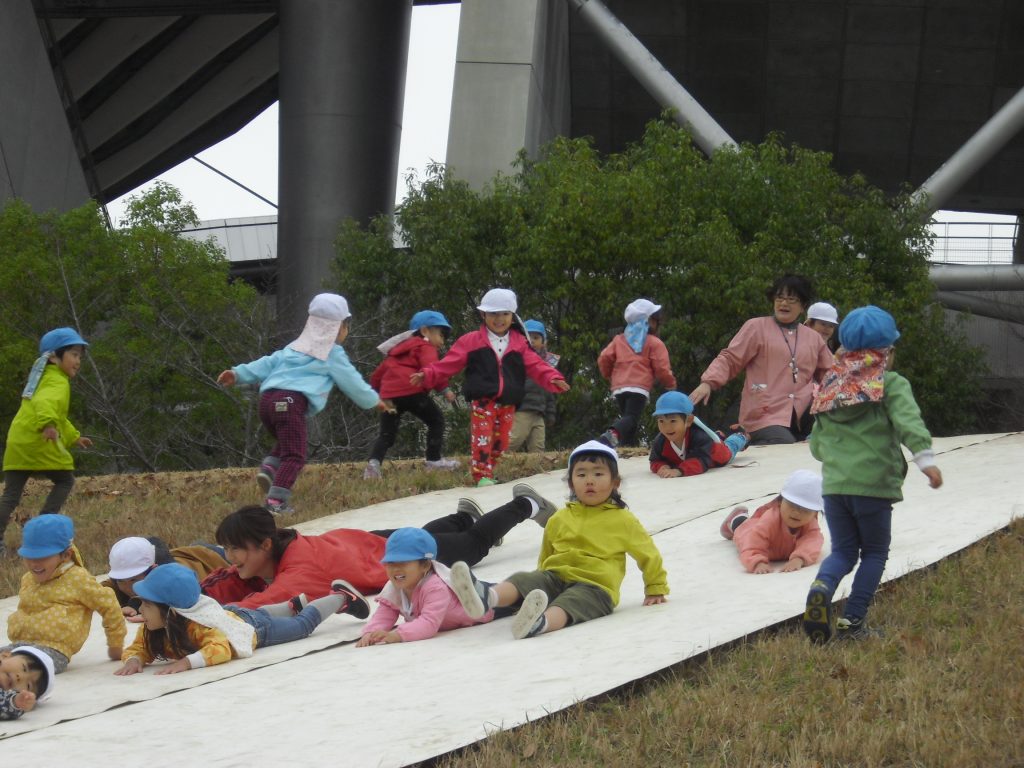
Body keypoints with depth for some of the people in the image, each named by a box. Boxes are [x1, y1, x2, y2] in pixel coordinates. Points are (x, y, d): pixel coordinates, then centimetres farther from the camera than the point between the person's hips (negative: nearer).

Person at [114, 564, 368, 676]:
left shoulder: (197, 626, -47)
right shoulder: (151, 629, -29)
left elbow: (220, 649, -58)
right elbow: (138, 649, -22)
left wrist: (187, 662, -69)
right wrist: (134, 660, -45)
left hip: (252, 628, -5)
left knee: (304, 624, 20)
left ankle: (341, 598, 43)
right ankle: (293, 605, 65)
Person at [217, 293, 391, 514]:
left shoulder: (294, 348, 28)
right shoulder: (332, 354, 10)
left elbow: (268, 363, 20)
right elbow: (352, 382, 16)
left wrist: (239, 374, 17)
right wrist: (374, 401, 30)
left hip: (267, 398, 7)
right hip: (292, 403, -7)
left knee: (286, 444, 26)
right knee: (294, 455, -6)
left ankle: (269, 466, -2)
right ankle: (276, 499, -19)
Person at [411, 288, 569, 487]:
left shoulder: (519, 344, 10)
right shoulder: (471, 341, 3)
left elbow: (536, 366, 5)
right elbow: (449, 364, 2)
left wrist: (553, 379, -12)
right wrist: (427, 374, -9)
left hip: (508, 403, 3)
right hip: (482, 401, -3)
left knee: (500, 441, 6)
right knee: (482, 438, -11)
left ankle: (487, 473, 18)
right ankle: (482, 476, -9)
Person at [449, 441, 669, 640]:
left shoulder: (623, 520, 8)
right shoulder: (559, 519, 18)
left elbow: (648, 554, 16)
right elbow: (545, 556, 31)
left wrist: (656, 589, 22)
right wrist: (542, 583, 34)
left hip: (595, 585, -5)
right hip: (556, 576, 5)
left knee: (565, 606, -38)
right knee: (522, 581, -26)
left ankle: (539, 623, -72)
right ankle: (486, 597, -57)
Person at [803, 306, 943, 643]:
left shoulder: (830, 388, 14)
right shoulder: (891, 384, -3)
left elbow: (816, 444, 18)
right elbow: (909, 422, -21)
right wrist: (925, 458, -30)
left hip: (833, 485, 4)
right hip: (873, 484, -4)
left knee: (843, 551, 14)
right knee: (874, 552, 12)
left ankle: (822, 587, -19)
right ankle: (854, 621, 4)